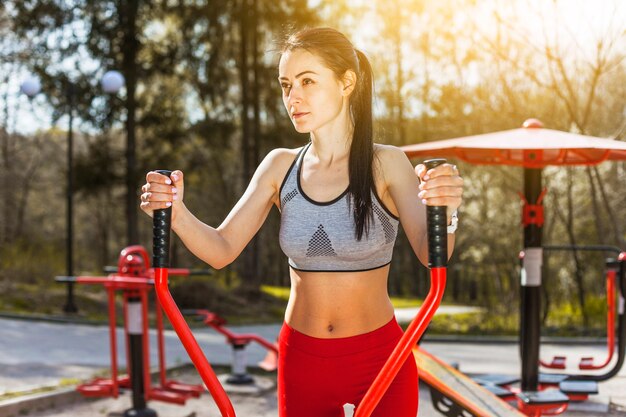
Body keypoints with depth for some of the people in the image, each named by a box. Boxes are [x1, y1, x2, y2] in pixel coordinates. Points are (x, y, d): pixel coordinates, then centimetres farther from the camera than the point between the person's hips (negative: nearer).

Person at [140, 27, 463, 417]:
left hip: (380, 359, -3)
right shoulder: (280, 167, -1)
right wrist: (176, 212, -24)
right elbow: (221, 249, -5)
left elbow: (431, 252, -23)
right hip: (302, 360, 3)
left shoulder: (385, 164, -11)